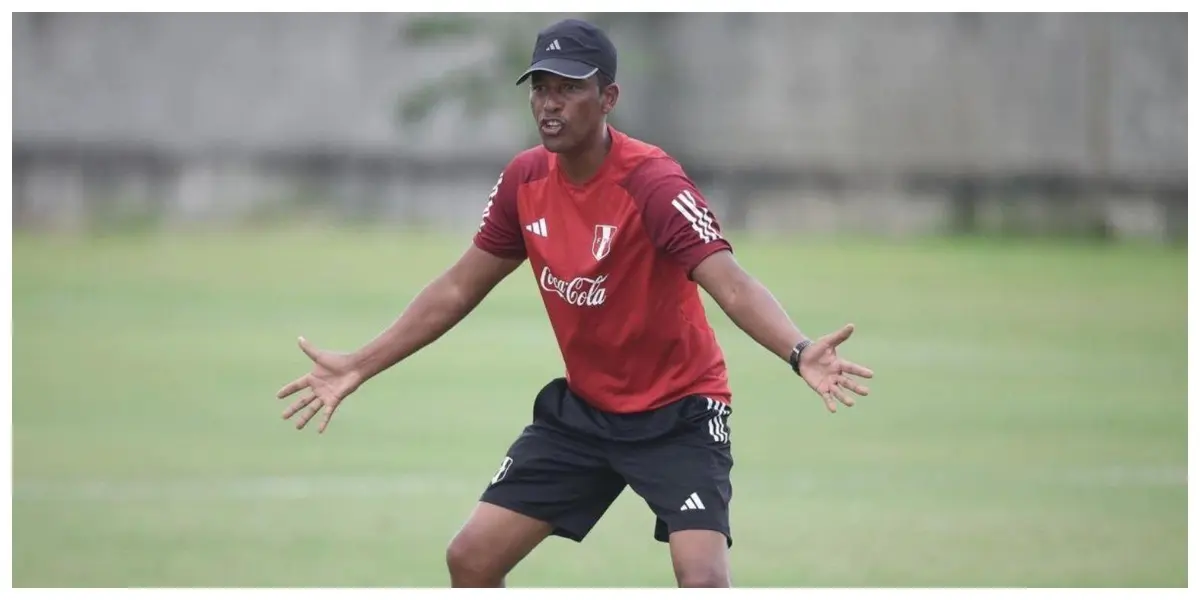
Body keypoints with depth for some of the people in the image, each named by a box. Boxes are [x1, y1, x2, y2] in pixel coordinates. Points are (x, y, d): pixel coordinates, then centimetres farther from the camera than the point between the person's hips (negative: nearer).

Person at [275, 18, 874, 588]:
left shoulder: (652, 182, -24)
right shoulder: (525, 179, -5)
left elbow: (731, 284, -35)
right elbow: (458, 288, 8)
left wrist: (799, 352, -54)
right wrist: (358, 367, 8)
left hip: (678, 413, -6)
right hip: (581, 408, 6)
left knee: (704, 581, -23)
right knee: (471, 558, 3)